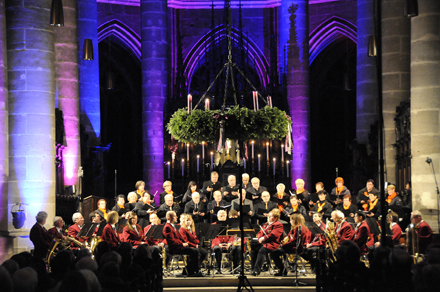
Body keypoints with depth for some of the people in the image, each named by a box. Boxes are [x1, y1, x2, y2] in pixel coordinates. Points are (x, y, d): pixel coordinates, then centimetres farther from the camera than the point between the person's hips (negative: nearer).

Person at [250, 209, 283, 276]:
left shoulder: (278, 225, -4)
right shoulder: (266, 224, 24)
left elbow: (273, 235, -17)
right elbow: (260, 232, 19)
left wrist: (264, 238, -19)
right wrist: (260, 238, -4)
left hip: (272, 244, -8)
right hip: (263, 243, 8)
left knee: (262, 250, -33)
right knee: (253, 248, -15)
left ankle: (257, 270, -35)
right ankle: (253, 268, -11)